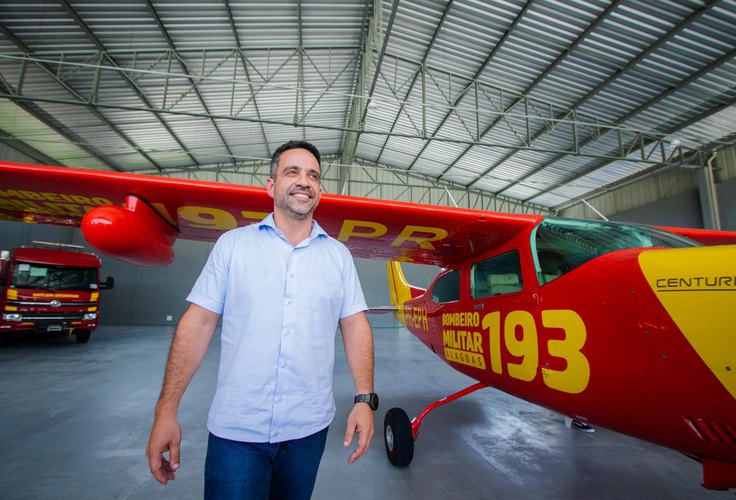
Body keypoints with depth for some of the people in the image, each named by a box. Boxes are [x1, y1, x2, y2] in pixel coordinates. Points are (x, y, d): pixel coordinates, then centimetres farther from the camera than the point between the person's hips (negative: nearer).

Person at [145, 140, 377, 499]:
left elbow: (355, 326, 2)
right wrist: (166, 410, -5)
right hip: (235, 429, -2)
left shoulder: (339, 255, 3)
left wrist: (364, 399, -5)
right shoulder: (232, 244, -1)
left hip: (309, 428, 2)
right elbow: (197, 323, -2)